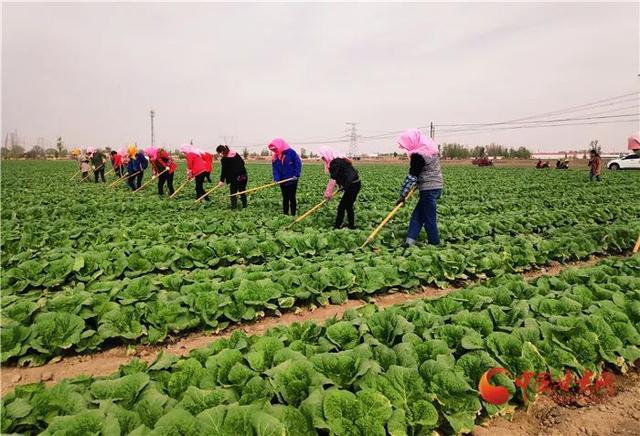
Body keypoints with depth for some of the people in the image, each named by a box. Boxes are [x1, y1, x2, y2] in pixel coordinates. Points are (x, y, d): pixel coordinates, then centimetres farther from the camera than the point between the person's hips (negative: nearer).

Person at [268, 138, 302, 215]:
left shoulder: (291, 152, -12)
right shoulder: (275, 158, 3)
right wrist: (276, 178, -16)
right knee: (285, 198, 11)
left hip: (292, 180, -4)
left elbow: (298, 163, -13)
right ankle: (285, 214, 19)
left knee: (292, 198, 2)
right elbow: (275, 169, 0)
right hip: (283, 181, 4)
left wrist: (296, 175, -19)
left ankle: (293, 215, 9)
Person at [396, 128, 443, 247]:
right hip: (435, 186, 10)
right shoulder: (428, 148, 12)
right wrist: (417, 184, 12)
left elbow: (412, 176, -18)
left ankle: (434, 244, 11)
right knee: (417, 214, 10)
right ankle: (410, 240, 9)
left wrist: (403, 195, -13)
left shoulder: (418, 155, -17)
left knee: (429, 219, 1)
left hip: (429, 189, -10)